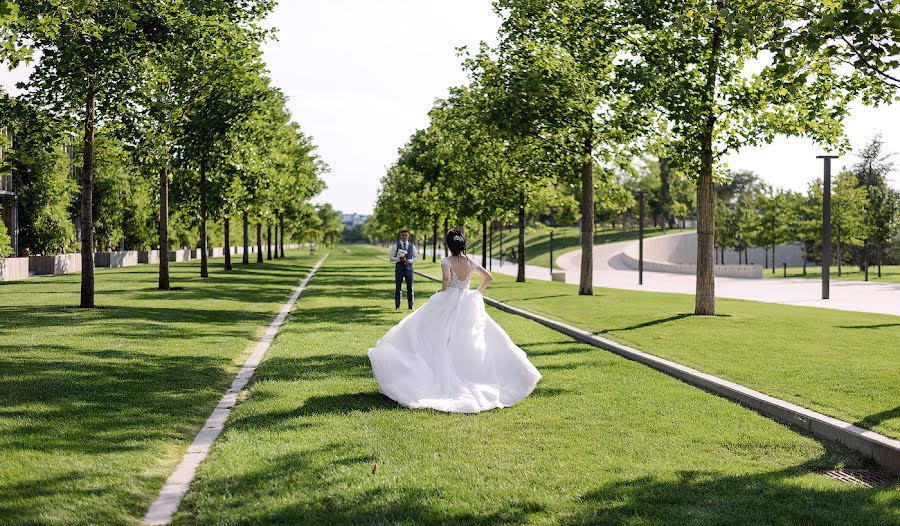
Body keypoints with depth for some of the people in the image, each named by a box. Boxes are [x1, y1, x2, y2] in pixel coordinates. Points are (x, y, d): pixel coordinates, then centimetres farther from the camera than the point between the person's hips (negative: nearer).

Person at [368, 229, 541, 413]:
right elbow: (488, 278, 10)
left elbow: (446, 278, -28)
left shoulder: (447, 261, -9)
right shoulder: (470, 263, 4)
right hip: (467, 307, 4)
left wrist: (442, 290, -10)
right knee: (471, 343, 12)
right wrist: (478, 292, 21)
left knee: (443, 343, 3)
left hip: (448, 305, -4)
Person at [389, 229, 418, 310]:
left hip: (409, 269, 2)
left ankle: (411, 306, 9)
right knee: (398, 288, 0)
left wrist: (410, 261, -8)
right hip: (399, 269, -2)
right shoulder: (395, 246, 2)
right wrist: (399, 259, -17)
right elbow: (391, 258, 0)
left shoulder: (412, 246, 9)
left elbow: (416, 257, 11)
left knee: (410, 288, 2)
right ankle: (397, 306, 4)